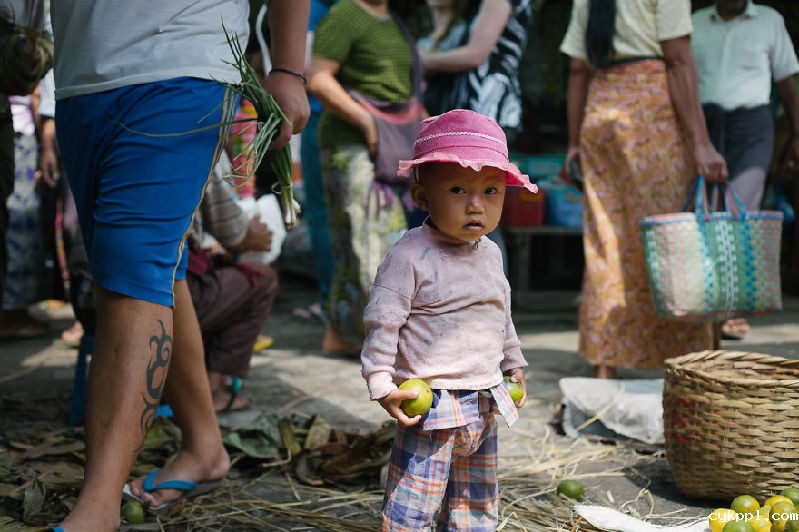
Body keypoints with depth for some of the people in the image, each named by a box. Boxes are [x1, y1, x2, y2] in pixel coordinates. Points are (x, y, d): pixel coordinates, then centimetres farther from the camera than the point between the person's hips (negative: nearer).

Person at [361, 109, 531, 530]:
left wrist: (514, 366, 26)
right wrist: (382, 384, -19)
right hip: (432, 403, -7)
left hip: (484, 403, 8)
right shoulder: (411, 256, -16)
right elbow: (382, 320, -16)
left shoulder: (490, 254, 8)